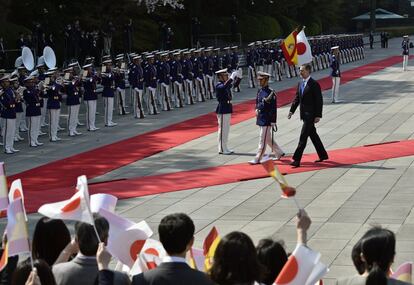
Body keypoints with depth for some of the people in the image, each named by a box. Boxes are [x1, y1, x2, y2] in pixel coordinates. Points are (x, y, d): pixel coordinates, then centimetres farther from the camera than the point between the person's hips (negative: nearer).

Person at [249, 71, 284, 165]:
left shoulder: (271, 93, -14)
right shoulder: (260, 91, 10)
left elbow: (274, 108, -15)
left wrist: (273, 122, -16)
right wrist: (257, 109, 0)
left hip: (267, 120, -9)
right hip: (260, 119, 9)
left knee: (262, 140, -4)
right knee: (268, 139, 17)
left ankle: (257, 159, -1)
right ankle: (279, 153, 31)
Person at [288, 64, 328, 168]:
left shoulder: (314, 84, -13)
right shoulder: (300, 84, 11)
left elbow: (319, 101, -14)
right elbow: (297, 99, 16)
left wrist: (318, 116, -17)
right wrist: (292, 111, 5)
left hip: (311, 115, -9)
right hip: (304, 114, 9)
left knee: (303, 137, -11)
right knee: (313, 135, 17)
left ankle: (297, 160, -14)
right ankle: (323, 155, 30)